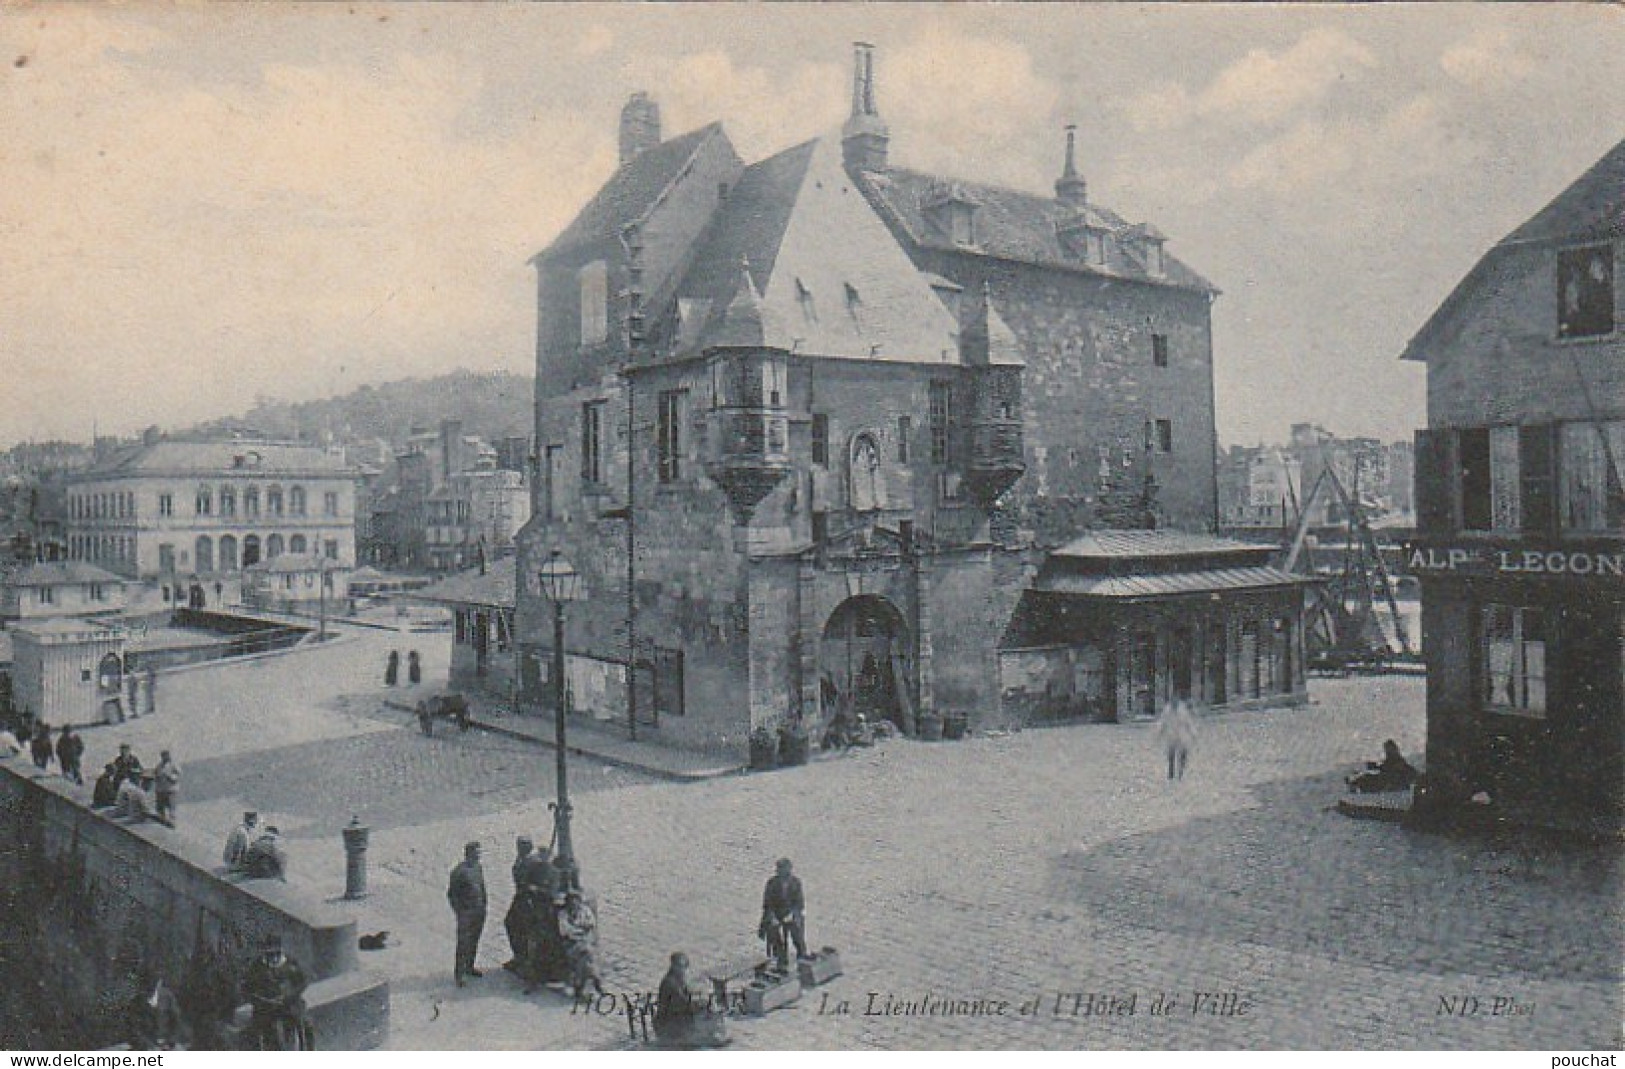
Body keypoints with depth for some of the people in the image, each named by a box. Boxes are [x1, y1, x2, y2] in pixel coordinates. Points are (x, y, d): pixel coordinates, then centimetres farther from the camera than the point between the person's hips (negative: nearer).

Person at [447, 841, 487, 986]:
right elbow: (451, 893, -12)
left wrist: (483, 906, 13)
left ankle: (469, 967, 29)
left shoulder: (478, 868, 6)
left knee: (474, 942, 16)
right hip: (466, 913, -7)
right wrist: (459, 911, -13)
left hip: (479, 911, 7)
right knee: (463, 944, -3)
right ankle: (459, 973, 4)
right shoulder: (459, 871, -16)